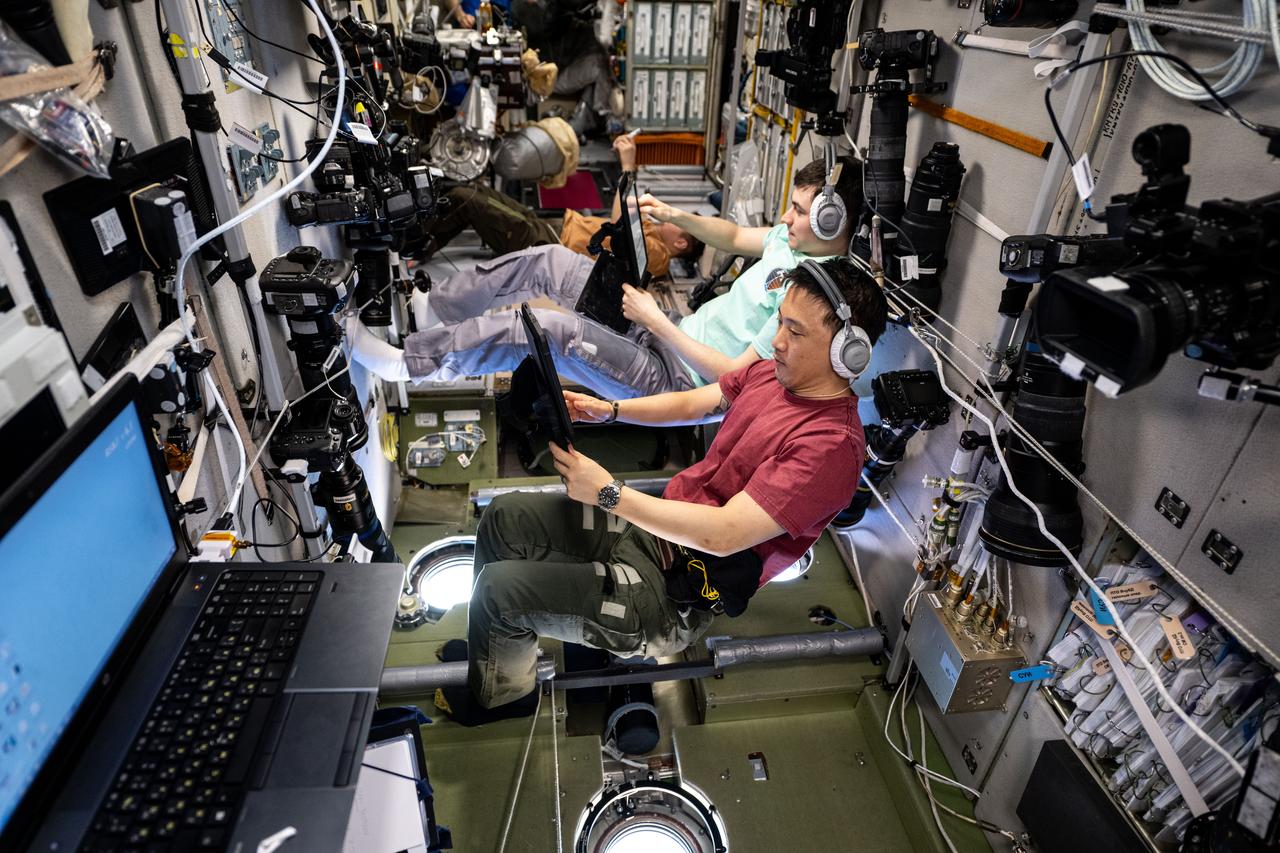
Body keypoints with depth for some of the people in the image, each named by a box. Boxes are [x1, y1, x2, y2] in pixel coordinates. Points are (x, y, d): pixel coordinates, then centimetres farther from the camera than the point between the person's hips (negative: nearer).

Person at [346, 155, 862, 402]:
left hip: (678, 379, -9)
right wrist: (674, 216, 5)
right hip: (675, 335, 9)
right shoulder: (796, 238, 5)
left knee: (548, 327, -26)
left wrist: (656, 320, -19)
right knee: (551, 261, -1)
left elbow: (735, 374, -24)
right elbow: (734, 237, 23)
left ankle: (411, 364, -8)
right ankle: (432, 309, 9)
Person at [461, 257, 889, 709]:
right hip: (657, 526, 9)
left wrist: (608, 493, -29)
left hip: (676, 592, -8)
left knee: (499, 587, -11)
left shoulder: (831, 443, -25)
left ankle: (498, 699, 21)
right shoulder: (775, 372, 2)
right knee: (504, 515, 5)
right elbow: (690, 404, 14)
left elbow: (723, 534, -30)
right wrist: (608, 409, -1)